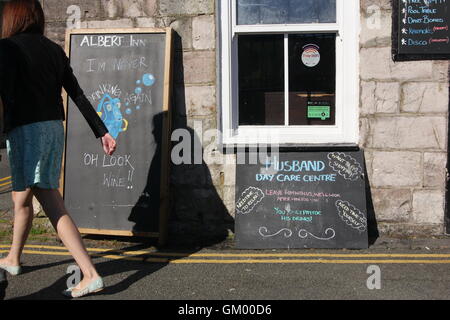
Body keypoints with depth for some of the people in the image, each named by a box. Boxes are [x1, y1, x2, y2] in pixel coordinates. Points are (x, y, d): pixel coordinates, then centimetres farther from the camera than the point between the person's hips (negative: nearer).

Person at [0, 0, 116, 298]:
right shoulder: (54, 50, 12)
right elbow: (78, 95, 10)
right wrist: (102, 131, 10)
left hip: (26, 130, -7)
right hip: (54, 127, 7)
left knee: (53, 205, -5)